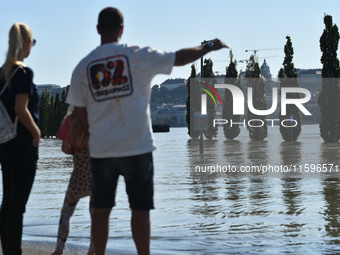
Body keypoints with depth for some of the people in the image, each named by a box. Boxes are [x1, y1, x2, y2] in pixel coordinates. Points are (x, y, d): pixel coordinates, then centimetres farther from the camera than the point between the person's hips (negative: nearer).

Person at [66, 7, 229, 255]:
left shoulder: (83, 66, 3)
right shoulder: (138, 56, -4)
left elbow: (80, 114, 4)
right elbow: (180, 57, 4)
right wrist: (209, 47, 19)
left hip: (100, 150, 3)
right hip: (137, 146, -3)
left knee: (101, 208, 10)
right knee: (140, 209, 3)